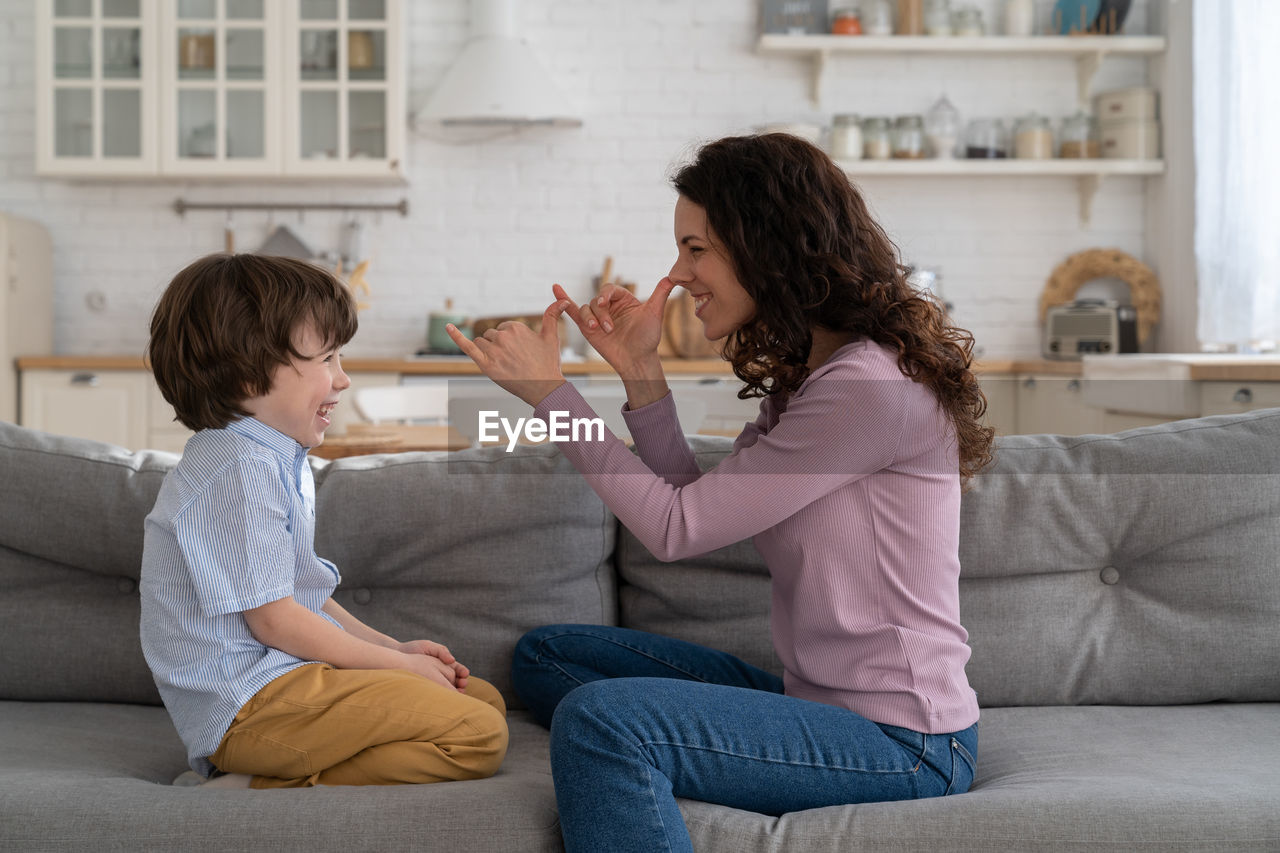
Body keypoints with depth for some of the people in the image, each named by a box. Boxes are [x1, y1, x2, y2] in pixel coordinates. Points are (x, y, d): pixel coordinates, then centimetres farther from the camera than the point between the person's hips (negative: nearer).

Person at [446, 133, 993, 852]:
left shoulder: (871, 387, -19)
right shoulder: (801, 376, 12)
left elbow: (678, 528, -17)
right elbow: (699, 511, 11)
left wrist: (548, 390, -10)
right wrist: (641, 373, 4)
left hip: (900, 742, -10)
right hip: (816, 703, 10)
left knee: (600, 719, -30)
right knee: (547, 654, 11)